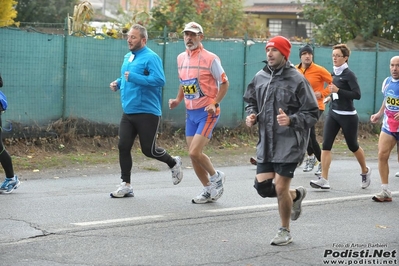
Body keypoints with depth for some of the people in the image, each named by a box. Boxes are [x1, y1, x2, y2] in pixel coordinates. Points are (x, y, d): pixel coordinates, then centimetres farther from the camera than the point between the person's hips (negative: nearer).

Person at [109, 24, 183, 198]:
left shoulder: (150, 57, -13)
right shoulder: (128, 57, 14)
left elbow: (159, 80, -25)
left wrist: (133, 77, -26)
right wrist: (118, 83, 8)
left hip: (147, 113, -7)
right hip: (128, 112, 7)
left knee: (148, 150, -1)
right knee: (123, 146, -2)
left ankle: (173, 163, 28)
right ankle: (126, 185, 5)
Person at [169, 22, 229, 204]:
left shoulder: (210, 58, -11)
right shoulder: (181, 58, 9)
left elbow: (224, 83, -6)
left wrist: (215, 103, -17)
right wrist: (178, 100, 7)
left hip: (207, 112, -7)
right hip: (190, 112, 7)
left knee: (195, 152, -16)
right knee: (193, 155, 6)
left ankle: (215, 176, 10)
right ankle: (209, 190, 20)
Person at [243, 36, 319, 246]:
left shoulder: (296, 79, -10)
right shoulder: (259, 77, 6)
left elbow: (312, 113, -8)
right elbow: (251, 101, 21)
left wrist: (291, 120, -24)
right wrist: (251, 115, -1)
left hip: (289, 143, -5)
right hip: (266, 142, 6)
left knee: (280, 188, -4)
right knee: (262, 186, 2)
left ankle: (285, 232, 17)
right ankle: (295, 195, 33)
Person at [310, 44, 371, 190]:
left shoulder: (349, 74, -13)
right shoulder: (334, 73, 8)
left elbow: (357, 94, -21)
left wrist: (338, 91, -26)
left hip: (348, 116, -6)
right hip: (333, 113, 6)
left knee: (353, 146, 9)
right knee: (326, 145, -8)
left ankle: (365, 171, 35)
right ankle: (323, 179, -12)